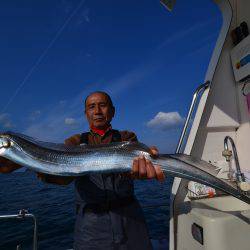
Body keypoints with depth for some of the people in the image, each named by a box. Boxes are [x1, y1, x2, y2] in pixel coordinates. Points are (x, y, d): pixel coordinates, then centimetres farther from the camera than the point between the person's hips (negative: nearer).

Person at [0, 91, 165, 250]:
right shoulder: (76, 142, 4)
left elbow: (132, 158, -19)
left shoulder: (127, 137, 2)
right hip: (90, 222, 0)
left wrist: (141, 165, -43)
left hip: (128, 216, 1)